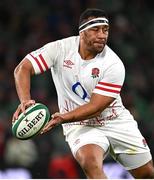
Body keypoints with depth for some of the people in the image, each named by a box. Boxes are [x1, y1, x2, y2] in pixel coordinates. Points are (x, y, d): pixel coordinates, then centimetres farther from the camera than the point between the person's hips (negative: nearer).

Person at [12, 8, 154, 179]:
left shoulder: (114, 65, -18)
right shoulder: (60, 49, -14)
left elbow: (95, 107, -20)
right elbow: (23, 68, -16)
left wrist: (63, 118, -34)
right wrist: (25, 101, -34)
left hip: (116, 122, 1)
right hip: (80, 126, -1)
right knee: (91, 163, -33)